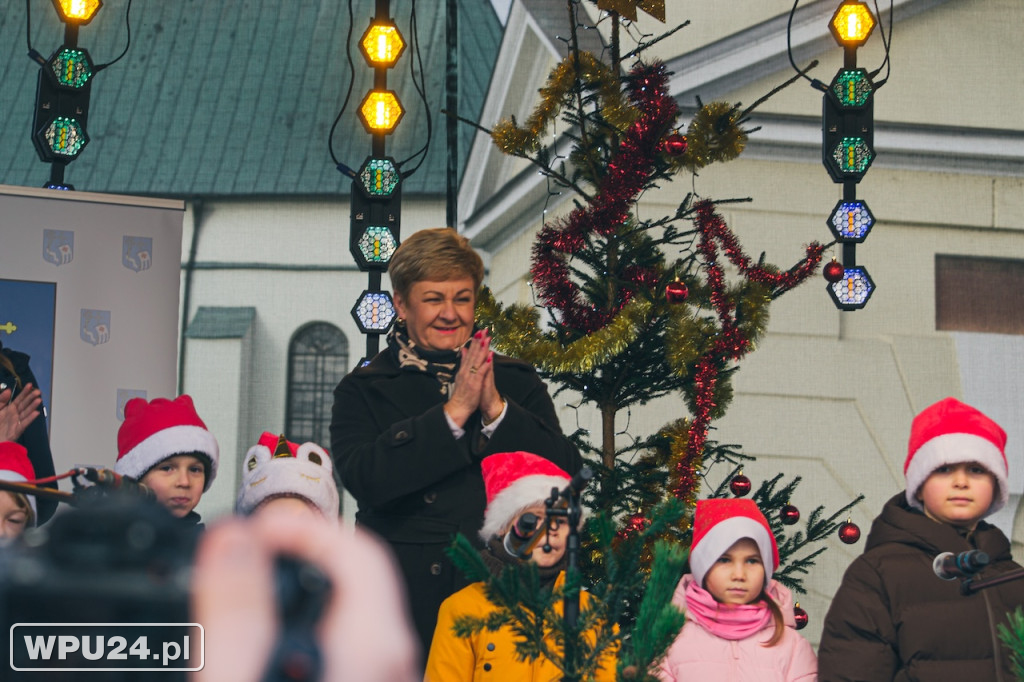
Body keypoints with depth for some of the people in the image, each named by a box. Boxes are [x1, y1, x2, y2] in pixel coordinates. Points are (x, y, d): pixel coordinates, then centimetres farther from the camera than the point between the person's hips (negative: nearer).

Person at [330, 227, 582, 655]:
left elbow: (566, 473, 1)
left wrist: (496, 410, -11)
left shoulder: (516, 382, 13)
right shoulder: (363, 390, 7)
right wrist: (454, 412, -13)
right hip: (406, 598, -1)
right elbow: (364, 480, -11)